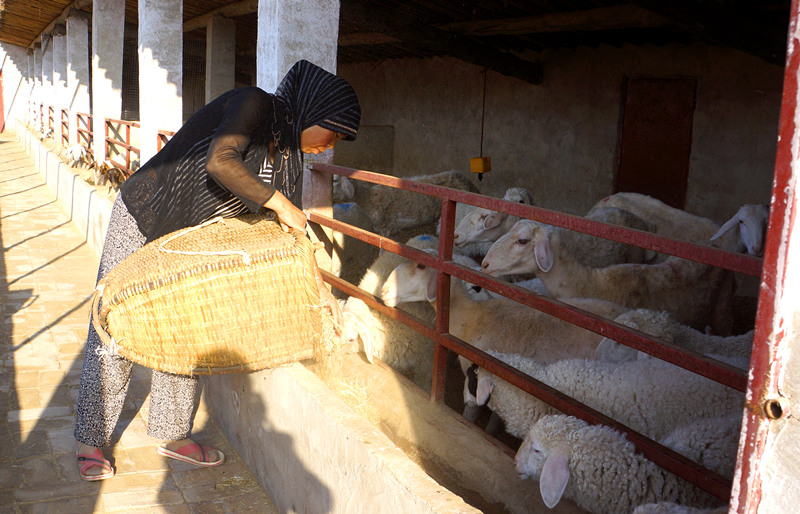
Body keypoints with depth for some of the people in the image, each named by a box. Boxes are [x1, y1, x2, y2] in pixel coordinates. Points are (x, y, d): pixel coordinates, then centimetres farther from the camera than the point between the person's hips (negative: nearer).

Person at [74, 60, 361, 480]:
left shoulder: (287, 153, 2)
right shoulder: (255, 104, -21)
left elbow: (293, 226, 9)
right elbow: (219, 161, -39)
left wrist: (318, 287, 8)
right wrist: (279, 203, -29)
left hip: (188, 240, 8)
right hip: (139, 223, -7)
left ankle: (172, 434, 26)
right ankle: (90, 441, 15)